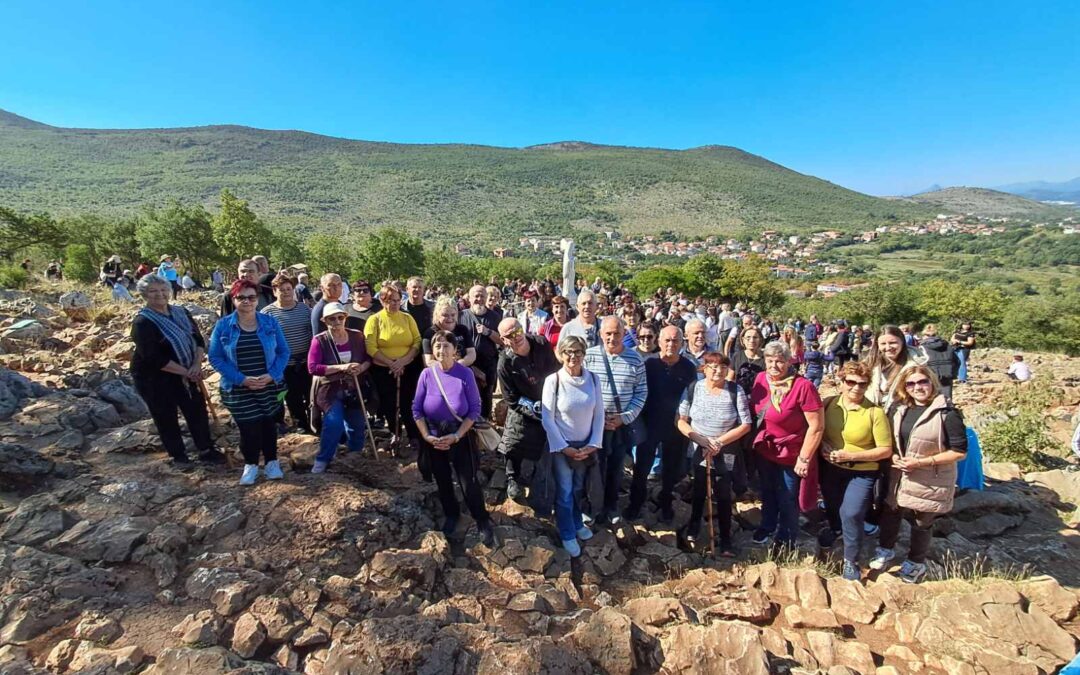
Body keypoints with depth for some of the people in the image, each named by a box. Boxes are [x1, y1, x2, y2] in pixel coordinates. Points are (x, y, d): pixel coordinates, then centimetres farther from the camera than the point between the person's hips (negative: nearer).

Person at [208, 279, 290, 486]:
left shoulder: (270, 322, -1)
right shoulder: (223, 325, -4)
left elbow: (283, 352, 0)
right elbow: (215, 358, -6)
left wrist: (271, 375, -15)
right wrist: (242, 379, -16)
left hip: (269, 387, 1)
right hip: (238, 389, -1)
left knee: (269, 424, 11)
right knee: (248, 427, 4)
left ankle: (271, 462, 29)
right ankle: (250, 464, 26)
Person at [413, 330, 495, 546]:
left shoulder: (465, 373, -17)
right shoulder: (427, 374, -12)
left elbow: (475, 409, -13)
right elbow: (416, 409, -5)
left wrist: (456, 436, -17)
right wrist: (427, 436, -12)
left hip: (460, 435, -2)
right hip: (434, 437, 3)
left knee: (469, 481, 1)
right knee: (442, 479, 19)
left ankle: (482, 521, 24)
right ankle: (451, 515, 44)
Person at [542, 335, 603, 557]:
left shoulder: (593, 379, -7)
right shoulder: (553, 380, -17)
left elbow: (599, 414, -2)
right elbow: (547, 419, -14)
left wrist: (594, 444, -7)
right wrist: (564, 447, -14)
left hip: (586, 446, 3)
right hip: (562, 446, -3)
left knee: (578, 489, 21)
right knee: (564, 493, 9)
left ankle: (577, 524, 45)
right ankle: (567, 535, 30)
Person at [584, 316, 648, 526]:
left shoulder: (635, 359, -3)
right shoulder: (589, 355, -7)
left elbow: (641, 392, -1)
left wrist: (624, 417, -10)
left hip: (623, 423, 2)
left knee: (616, 467, 15)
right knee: (596, 466, 7)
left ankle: (612, 507, 36)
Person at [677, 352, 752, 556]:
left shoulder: (736, 391, -12)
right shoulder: (693, 388, -9)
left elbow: (746, 425, -10)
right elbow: (681, 421, -7)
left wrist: (719, 442, -17)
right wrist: (701, 440, -19)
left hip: (726, 456, -1)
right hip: (698, 453, 1)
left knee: (723, 496, 9)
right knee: (698, 492, 19)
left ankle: (725, 538, 28)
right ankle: (693, 527, 43)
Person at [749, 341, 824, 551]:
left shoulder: (803, 386, -26)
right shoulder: (760, 379, -9)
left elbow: (816, 426, -22)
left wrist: (804, 458, -18)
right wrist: (754, 441, 7)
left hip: (790, 455, -5)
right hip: (764, 450, 5)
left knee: (787, 500, 17)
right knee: (767, 493, 27)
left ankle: (786, 539, 41)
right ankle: (768, 525, 52)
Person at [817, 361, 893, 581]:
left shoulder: (875, 412, -18)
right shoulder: (828, 404, -9)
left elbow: (885, 450, -16)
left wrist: (850, 455, -23)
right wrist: (822, 445, -17)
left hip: (861, 473, -4)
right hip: (830, 469, 4)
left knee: (852, 513, -16)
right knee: (832, 505, 26)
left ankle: (851, 561, 9)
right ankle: (834, 527, 60)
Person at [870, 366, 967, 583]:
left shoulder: (947, 413, -16)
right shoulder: (899, 409, 0)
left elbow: (959, 451, -16)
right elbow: (888, 439, 11)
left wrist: (921, 462, -21)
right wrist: (894, 457, -8)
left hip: (929, 482, -4)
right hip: (898, 477, 5)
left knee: (921, 523, 14)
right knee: (890, 513, 18)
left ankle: (916, 563, 36)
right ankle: (885, 550, 41)